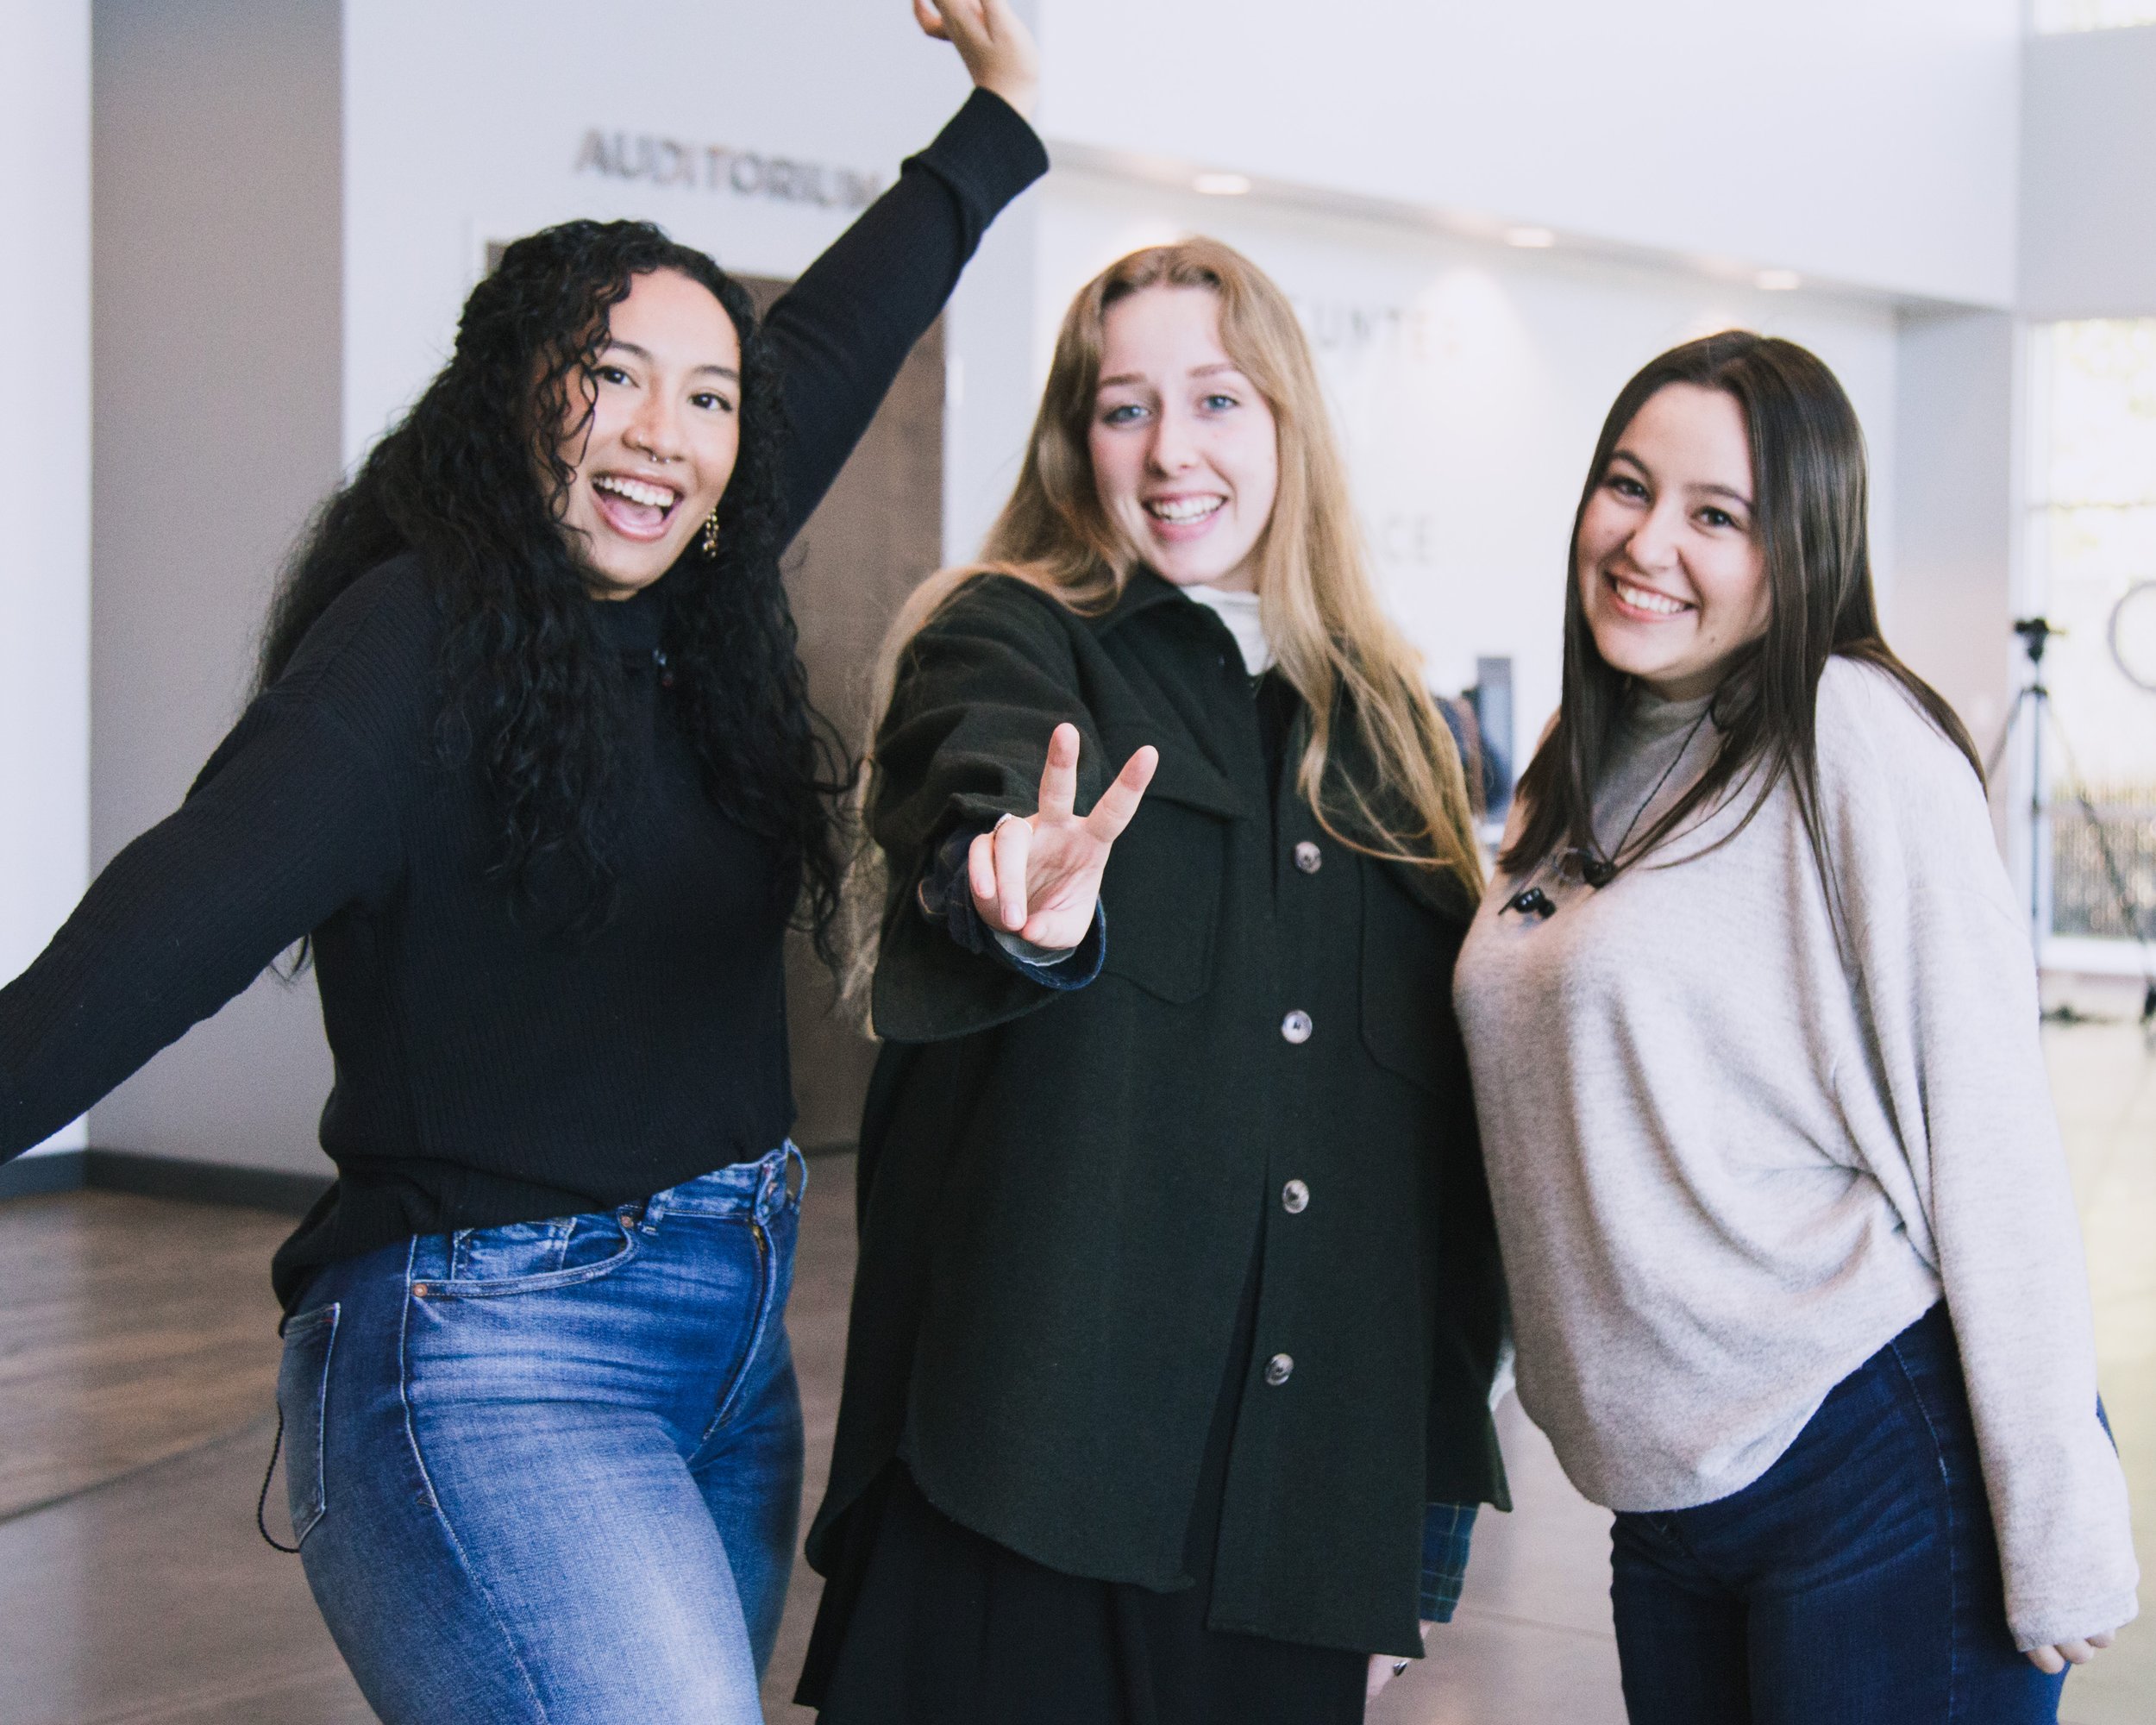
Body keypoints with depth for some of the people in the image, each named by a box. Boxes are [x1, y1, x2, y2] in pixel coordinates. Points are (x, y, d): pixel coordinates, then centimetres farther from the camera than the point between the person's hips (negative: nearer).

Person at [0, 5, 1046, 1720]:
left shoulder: (687, 604, 9)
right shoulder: (422, 635, -12)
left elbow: (830, 346, 23)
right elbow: (185, 915, -22)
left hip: (730, 1353, 8)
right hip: (496, 1367, -8)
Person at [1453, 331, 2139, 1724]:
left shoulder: (1856, 739, -12)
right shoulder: (1575, 780, 10)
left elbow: (1989, 1148, -15)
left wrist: (2060, 1541, -16)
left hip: (1879, 1468, -7)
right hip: (1668, 1498, 7)